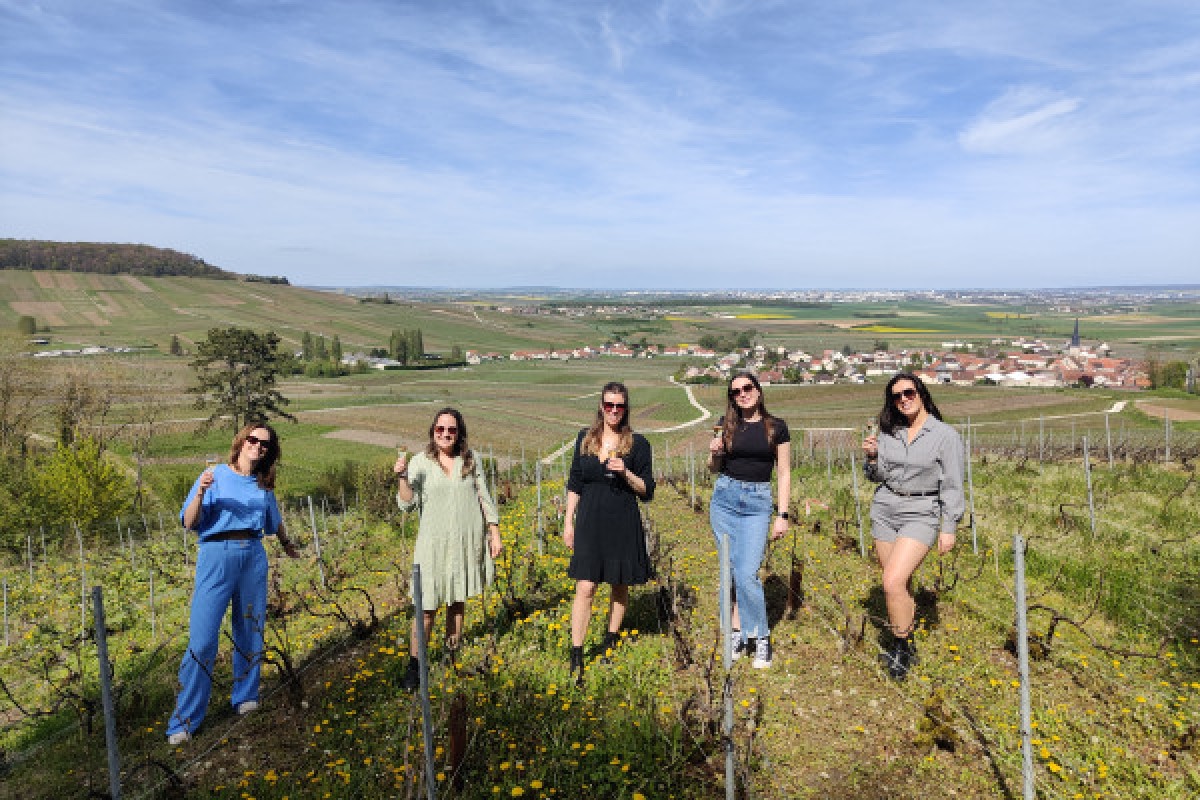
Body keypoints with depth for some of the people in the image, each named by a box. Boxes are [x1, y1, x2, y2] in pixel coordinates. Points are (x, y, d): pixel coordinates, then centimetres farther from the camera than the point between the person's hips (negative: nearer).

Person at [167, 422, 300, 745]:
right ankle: (183, 722, 2)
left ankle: (245, 697, 27)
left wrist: (287, 544, 43)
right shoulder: (216, 475, 0)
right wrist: (200, 492, -21)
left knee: (250, 631, 10)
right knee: (202, 639, -7)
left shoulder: (263, 485, 12)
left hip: (254, 558, 4)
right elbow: (189, 523, -5)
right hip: (217, 556, -4)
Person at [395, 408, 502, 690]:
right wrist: (402, 477, -22)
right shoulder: (420, 462, -3)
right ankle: (414, 665, 11)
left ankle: (453, 653, 30)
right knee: (427, 607, -3)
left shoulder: (471, 459, 2)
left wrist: (495, 533, 6)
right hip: (434, 543, -2)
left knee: (458, 601, 13)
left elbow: (485, 498, 7)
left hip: (467, 541, 2)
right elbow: (407, 503, -7)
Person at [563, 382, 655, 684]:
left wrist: (625, 472, -17)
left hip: (623, 523, -1)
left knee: (620, 584, 13)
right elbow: (574, 484, 11)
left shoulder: (637, 443, -2)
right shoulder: (585, 438, 6)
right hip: (590, 522, 1)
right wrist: (568, 522, 7)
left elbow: (647, 491, -1)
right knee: (585, 587, -5)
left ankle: (612, 637, 36)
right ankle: (576, 656, 1)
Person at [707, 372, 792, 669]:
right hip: (725, 497, 3)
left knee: (746, 573, -12)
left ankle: (761, 637, 5)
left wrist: (782, 515, -3)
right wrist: (714, 452, -8)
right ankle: (738, 633, 18)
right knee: (732, 571, 6)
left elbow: (783, 473, 2)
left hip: (758, 502, -2)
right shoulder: (726, 424, 6)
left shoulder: (776, 427, 1)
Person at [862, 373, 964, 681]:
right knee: (900, 585, 11)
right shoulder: (888, 433, 5)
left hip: (921, 515, -5)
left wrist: (949, 528, -8)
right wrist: (871, 458, -8)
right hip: (884, 511, 5)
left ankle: (901, 648, 2)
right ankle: (907, 644, 29)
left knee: (893, 582, -17)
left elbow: (952, 486, -6)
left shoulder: (945, 435, -7)